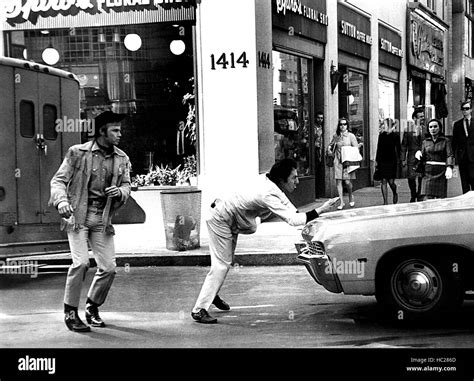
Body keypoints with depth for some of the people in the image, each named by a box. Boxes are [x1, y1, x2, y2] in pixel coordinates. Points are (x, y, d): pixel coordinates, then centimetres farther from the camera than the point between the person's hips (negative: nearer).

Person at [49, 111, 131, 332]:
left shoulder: (122, 159, 8)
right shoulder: (78, 153, -4)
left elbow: (126, 186, 11)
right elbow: (58, 180, -4)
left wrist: (120, 192, -13)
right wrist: (61, 200, -23)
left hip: (102, 219, 4)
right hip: (77, 215, -4)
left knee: (108, 268, -1)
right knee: (81, 262, -18)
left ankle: (92, 308, 23)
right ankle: (70, 312, -1)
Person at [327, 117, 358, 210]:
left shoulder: (351, 136, 1)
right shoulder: (336, 136, 9)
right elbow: (330, 146, 24)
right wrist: (330, 147, 1)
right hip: (338, 161, 3)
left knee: (347, 181, -9)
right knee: (338, 181, -3)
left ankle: (351, 196, 21)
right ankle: (341, 202, 5)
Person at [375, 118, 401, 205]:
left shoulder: (395, 136, -3)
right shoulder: (381, 135, 4)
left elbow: (398, 149, 1)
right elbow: (379, 148, 9)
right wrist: (376, 160, 8)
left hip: (392, 161, -2)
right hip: (382, 161, 2)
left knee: (391, 181, -4)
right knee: (383, 181, 0)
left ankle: (395, 194, 29)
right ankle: (385, 202, 4)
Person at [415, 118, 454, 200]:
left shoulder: (445, 141, 4)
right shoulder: (425, 142, 13)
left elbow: (450, 156, -7)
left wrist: (449, 168, -25)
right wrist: (418, 154, -7)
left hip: (441, 173, -2)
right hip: (428, 173, 2)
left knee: (441, 198, -3)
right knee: (428, 198, -11)